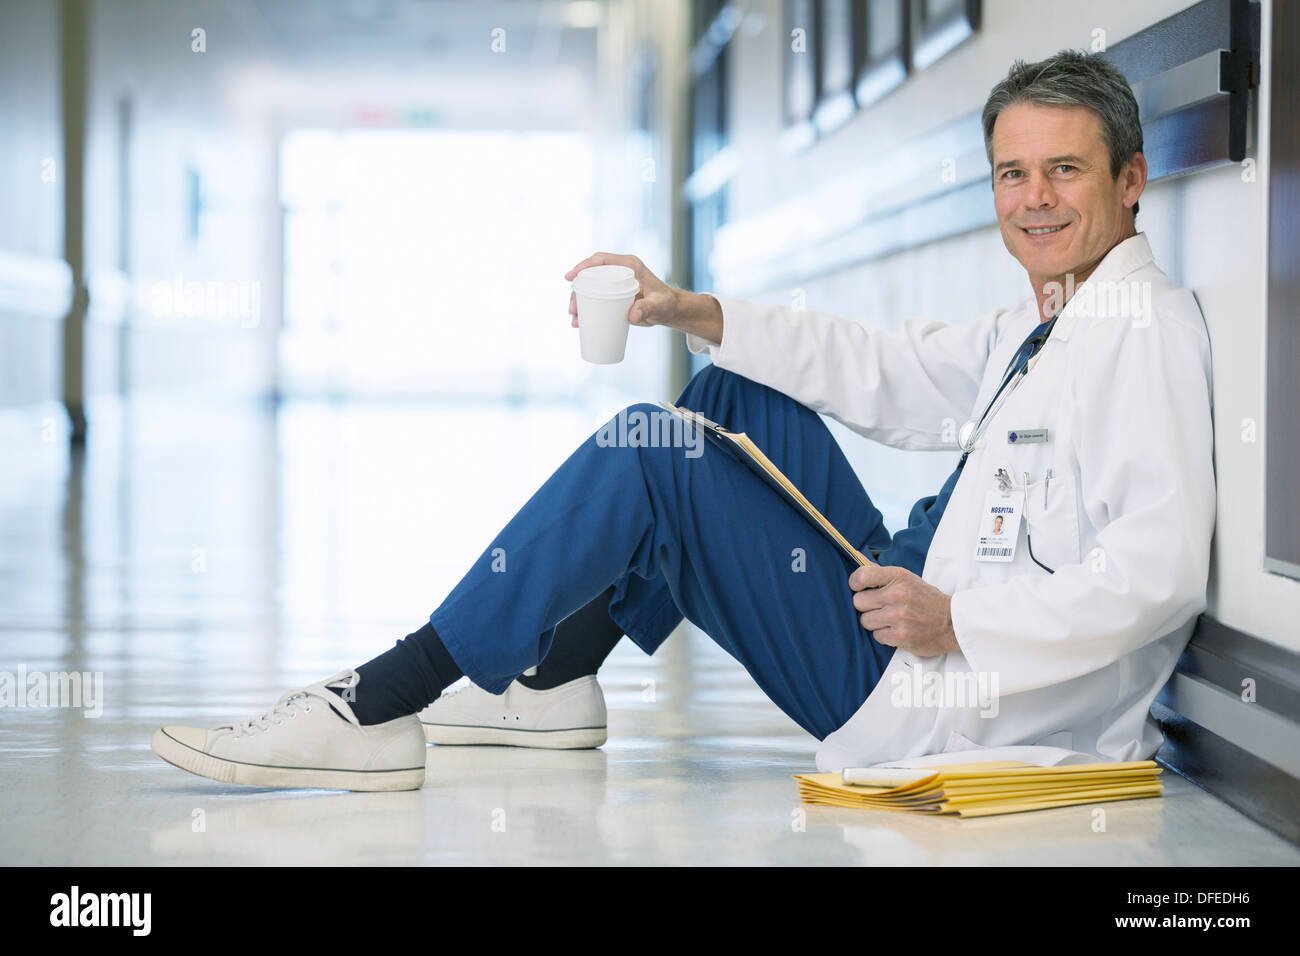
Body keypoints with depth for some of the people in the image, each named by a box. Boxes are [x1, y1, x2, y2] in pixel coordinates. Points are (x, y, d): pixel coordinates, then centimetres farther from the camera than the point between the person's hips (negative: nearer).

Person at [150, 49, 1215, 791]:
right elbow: (882, 370, 20)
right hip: (911, 609, 10)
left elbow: (1163, 571, -26)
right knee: (731, 398, 16)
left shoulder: (1146, 329, -15)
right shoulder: (1041, 327, 16)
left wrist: (958, 622, -29)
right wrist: (692, 312, 9)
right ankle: (554, 678, 13)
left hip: (951, 701, -10)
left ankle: (382, 710, -9)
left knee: (643, 457, -13)